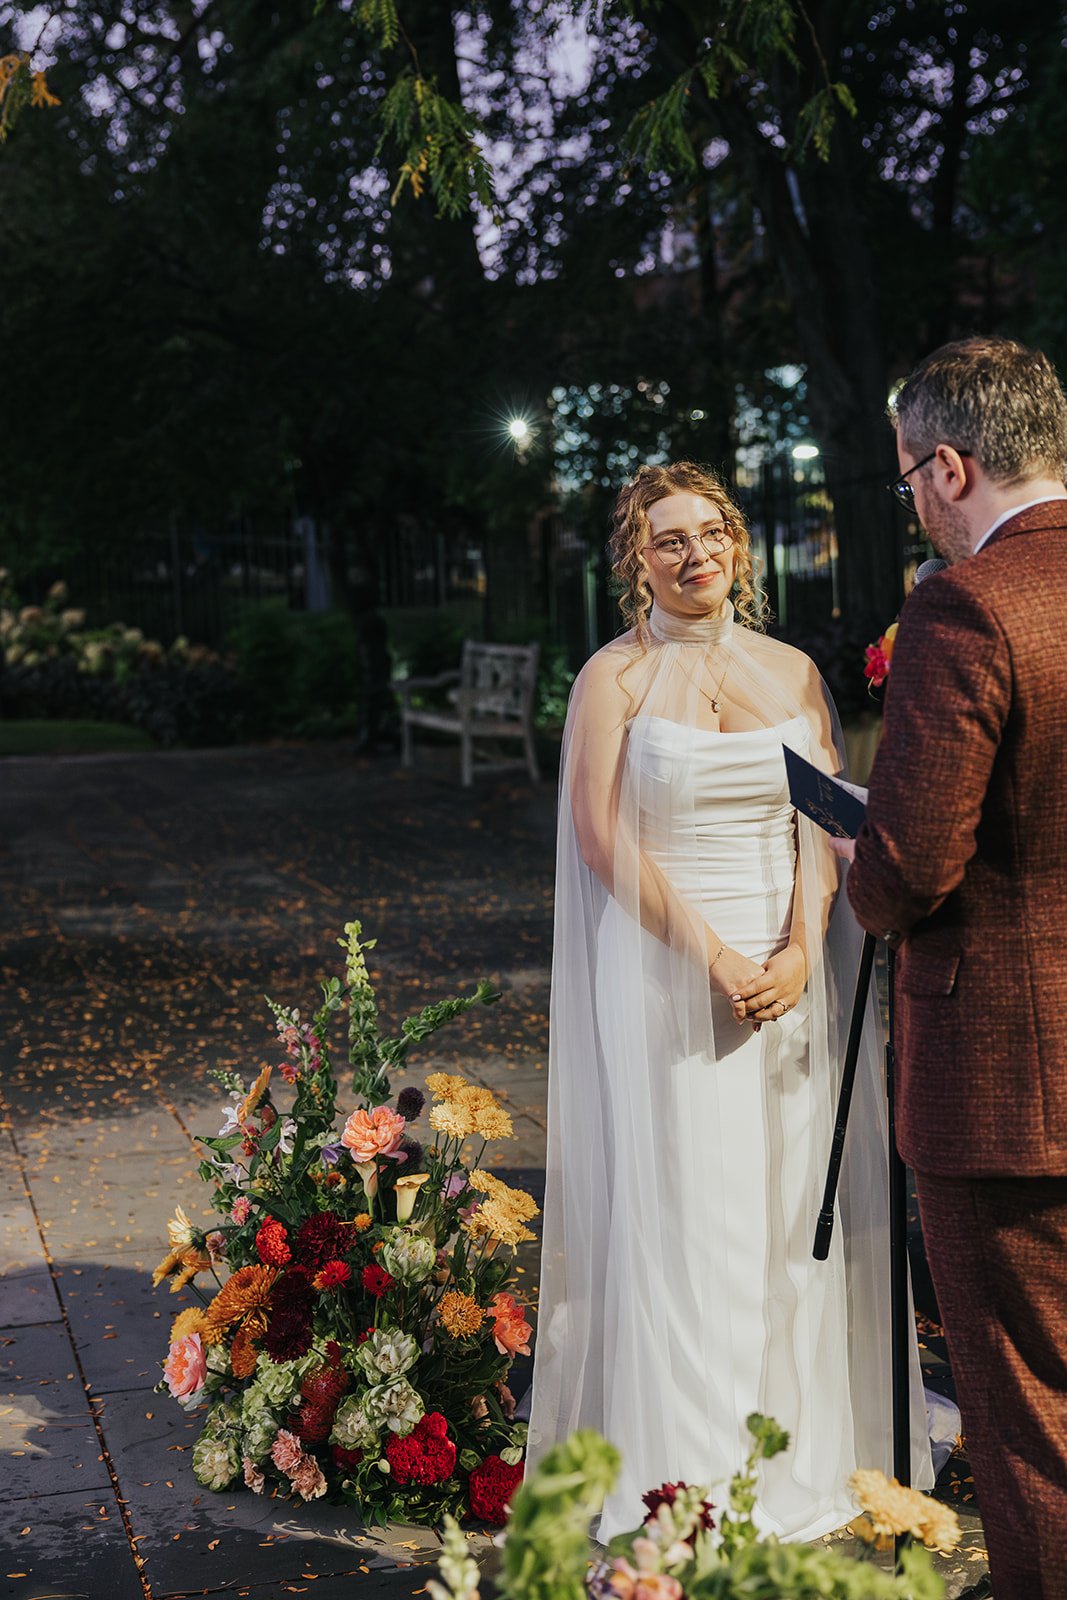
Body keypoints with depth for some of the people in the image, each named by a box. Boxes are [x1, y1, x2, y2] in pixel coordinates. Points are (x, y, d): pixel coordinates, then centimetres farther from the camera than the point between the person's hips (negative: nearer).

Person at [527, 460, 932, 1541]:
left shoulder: (793, 672, 10)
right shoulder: (614, 678, -1)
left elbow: (827, 825, 4)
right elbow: (603, 840, -7)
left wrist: (800, 952, -12)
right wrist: (713, 959, -14)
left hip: (795, 972, 4)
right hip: (664, 967, -3)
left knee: (797, 1205, 7)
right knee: (684, 1211, -2)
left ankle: (800, 1457, 21)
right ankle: (687, 1478, 10)